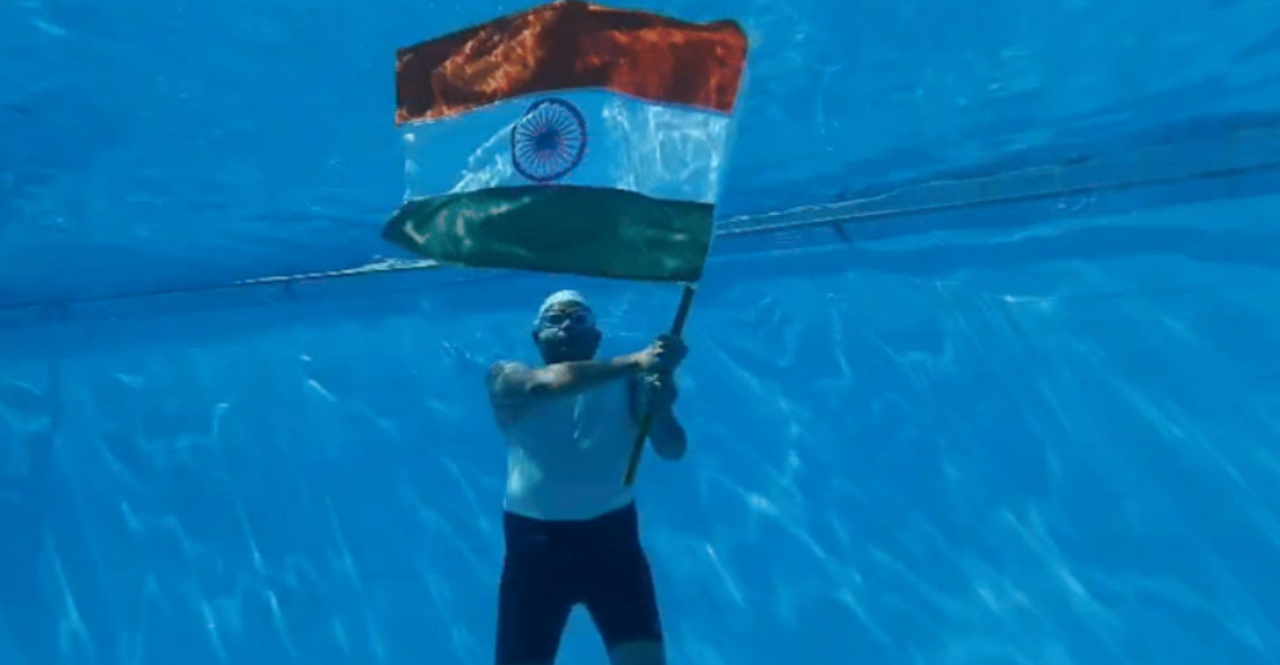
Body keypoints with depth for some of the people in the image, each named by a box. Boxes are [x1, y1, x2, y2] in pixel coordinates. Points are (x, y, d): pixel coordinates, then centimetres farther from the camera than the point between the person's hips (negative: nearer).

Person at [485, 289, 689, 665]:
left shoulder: (626, 382, 3)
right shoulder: (507, 378, 2)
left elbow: (672, 449, -9)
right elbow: (545, 385, -22)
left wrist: (660, 406, -32)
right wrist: (633, 362, -31)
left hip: (612, 538, 0)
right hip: (534, 543, 0)